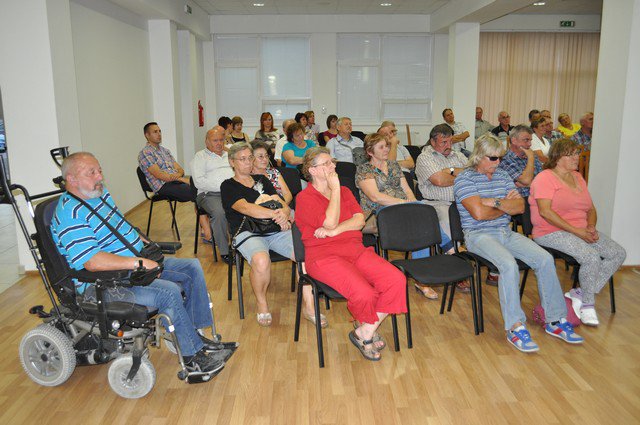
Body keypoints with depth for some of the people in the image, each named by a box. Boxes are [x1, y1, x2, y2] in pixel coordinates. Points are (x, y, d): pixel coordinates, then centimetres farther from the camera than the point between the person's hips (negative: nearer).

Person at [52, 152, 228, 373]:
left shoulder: (100, 193, 9)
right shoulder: (70, 215, -21)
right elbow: (92, 262, -30)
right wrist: (139, 263, -29)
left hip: (135, 264, 10)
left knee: (192, 268, 3)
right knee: (168, 291, -29)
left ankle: (193, 332, 9)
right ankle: (191, 354, -13)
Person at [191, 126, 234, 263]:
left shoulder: (229, 155, 29)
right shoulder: (200, 156, 12)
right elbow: (198, 181, -2)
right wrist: (221, 186, -12)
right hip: (210, 194, -4)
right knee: (219, 212, -36)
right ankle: (224, 251, -21)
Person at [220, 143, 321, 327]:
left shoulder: (261, 180, 24)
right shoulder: (228, 186, 8)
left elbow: (283, 204, 14)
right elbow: (245, 208, -11)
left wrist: (283, 212, -12)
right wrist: (275, 214, -23)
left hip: (275, 229, 4)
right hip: (247, 232, -4)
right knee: (261, 261, -37)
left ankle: (309, 307, -11)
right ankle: (261, 303, -7)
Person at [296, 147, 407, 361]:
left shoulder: (344, 191, 19)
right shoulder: (304, 198, -1)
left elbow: (360, 220, 4)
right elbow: (330, 222, -15)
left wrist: (334, 231, -12)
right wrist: (335, 188, -8)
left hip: (355, 250, 6)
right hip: (324, 256, -6)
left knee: (397, 280, -17)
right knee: (363, 293, -30)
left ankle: (364, 333, -3)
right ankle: (366, 332, 7)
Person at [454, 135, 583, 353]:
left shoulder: (503, 176, 15)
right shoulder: (465, 179, -6)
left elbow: (520, 206, 5)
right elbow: (479, 213, -18)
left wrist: (496, 202, -12)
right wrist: (506, 206, -1)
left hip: (506, 233, 7)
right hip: (479, 235, -7)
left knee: (545, 259, -12)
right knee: (509, 264, -33)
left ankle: (555, 320, -2)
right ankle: (515, 327, -25)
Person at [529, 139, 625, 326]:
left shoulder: (578, 177, 17)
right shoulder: (545, 178, -8)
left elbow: (591, 209, 20)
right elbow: (545, 211, -20)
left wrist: (591, 227, -2)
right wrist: (575, 230, -21)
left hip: (581, 231, 9)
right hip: (552, 232, -8)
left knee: (619, 253, -8)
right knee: (592, 256, -28)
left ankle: (580, 293, -3)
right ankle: (587, 303, -5)